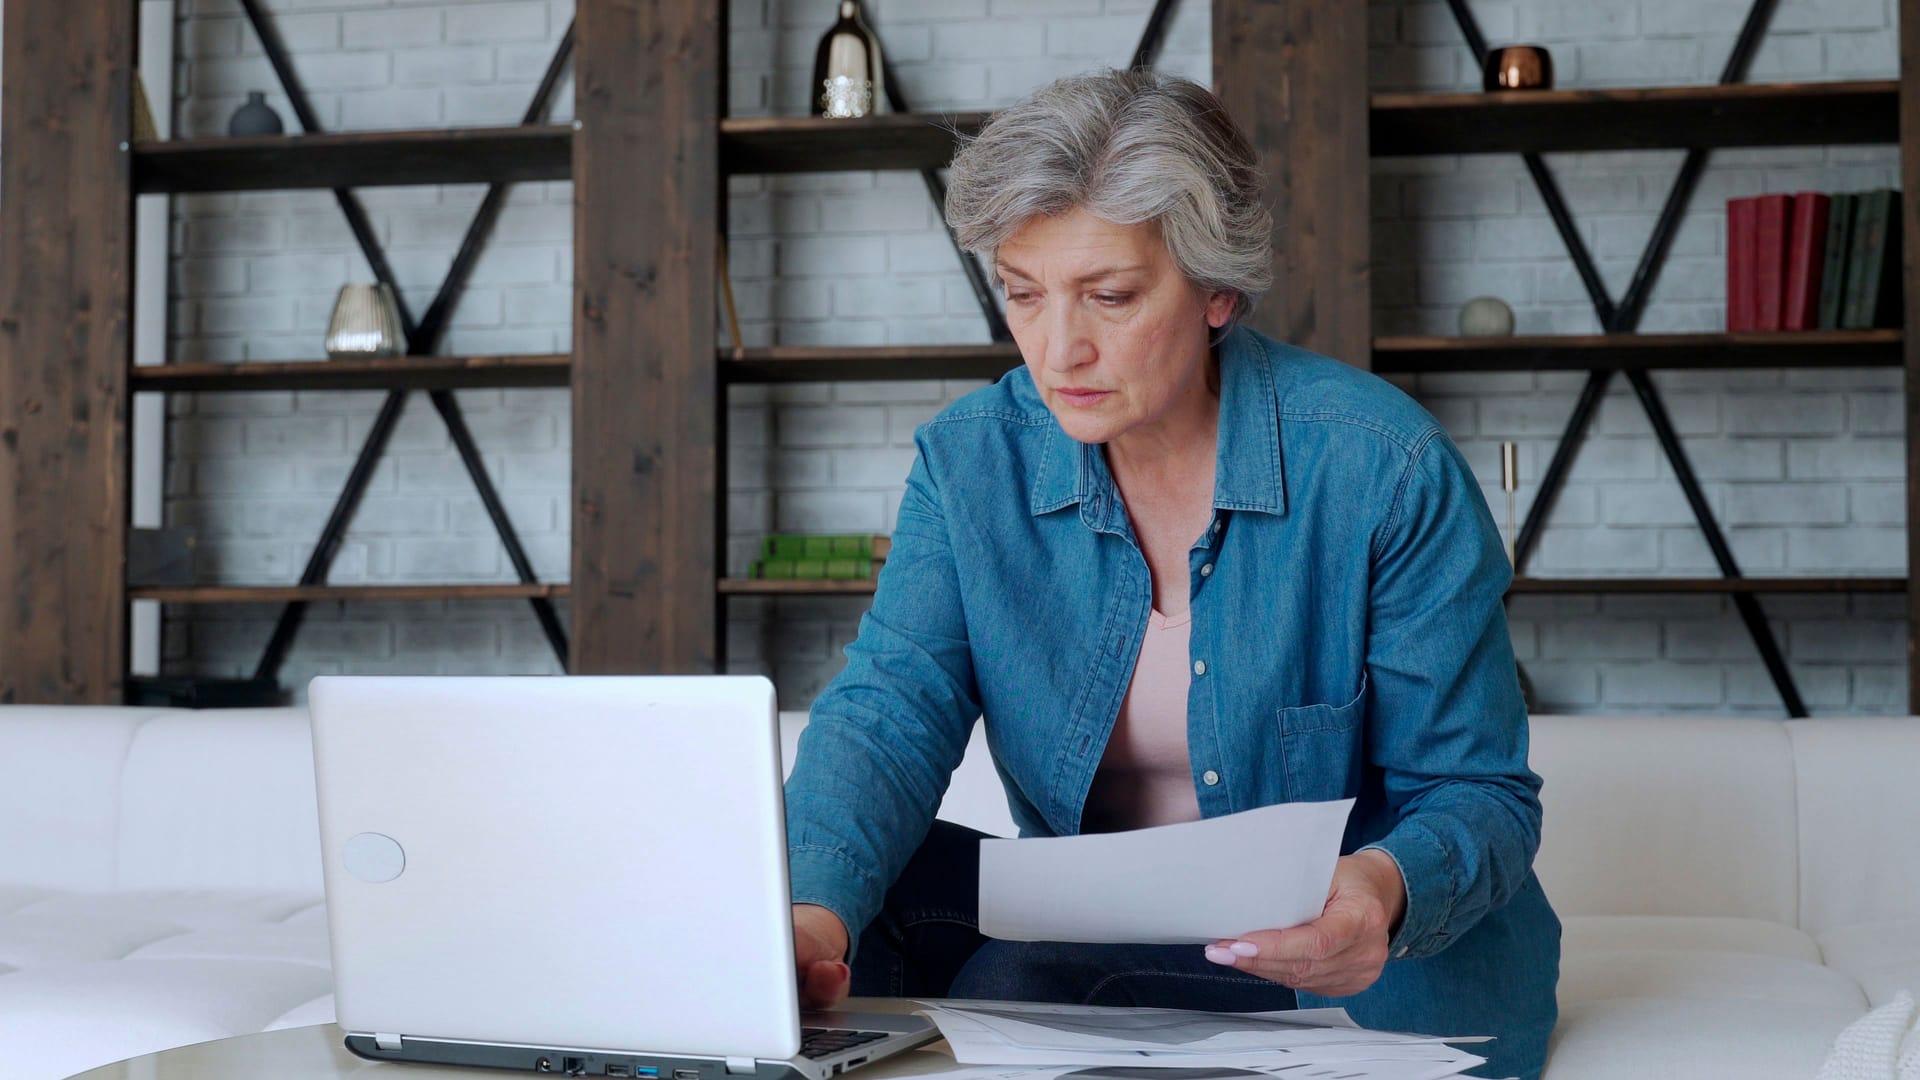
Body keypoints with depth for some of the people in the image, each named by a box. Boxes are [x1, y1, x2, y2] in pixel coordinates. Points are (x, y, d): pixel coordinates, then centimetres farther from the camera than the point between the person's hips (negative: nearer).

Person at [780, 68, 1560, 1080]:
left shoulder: (1384, 467, -16)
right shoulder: (970, 459, -4)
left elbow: (1479, 793, -12)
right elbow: (892, 705, -16)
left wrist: (1384, 891, -37)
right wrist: (812, 912, -38)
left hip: (1355, 978, -3)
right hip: (1090, 915, 4)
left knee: (1013, 975, -30)